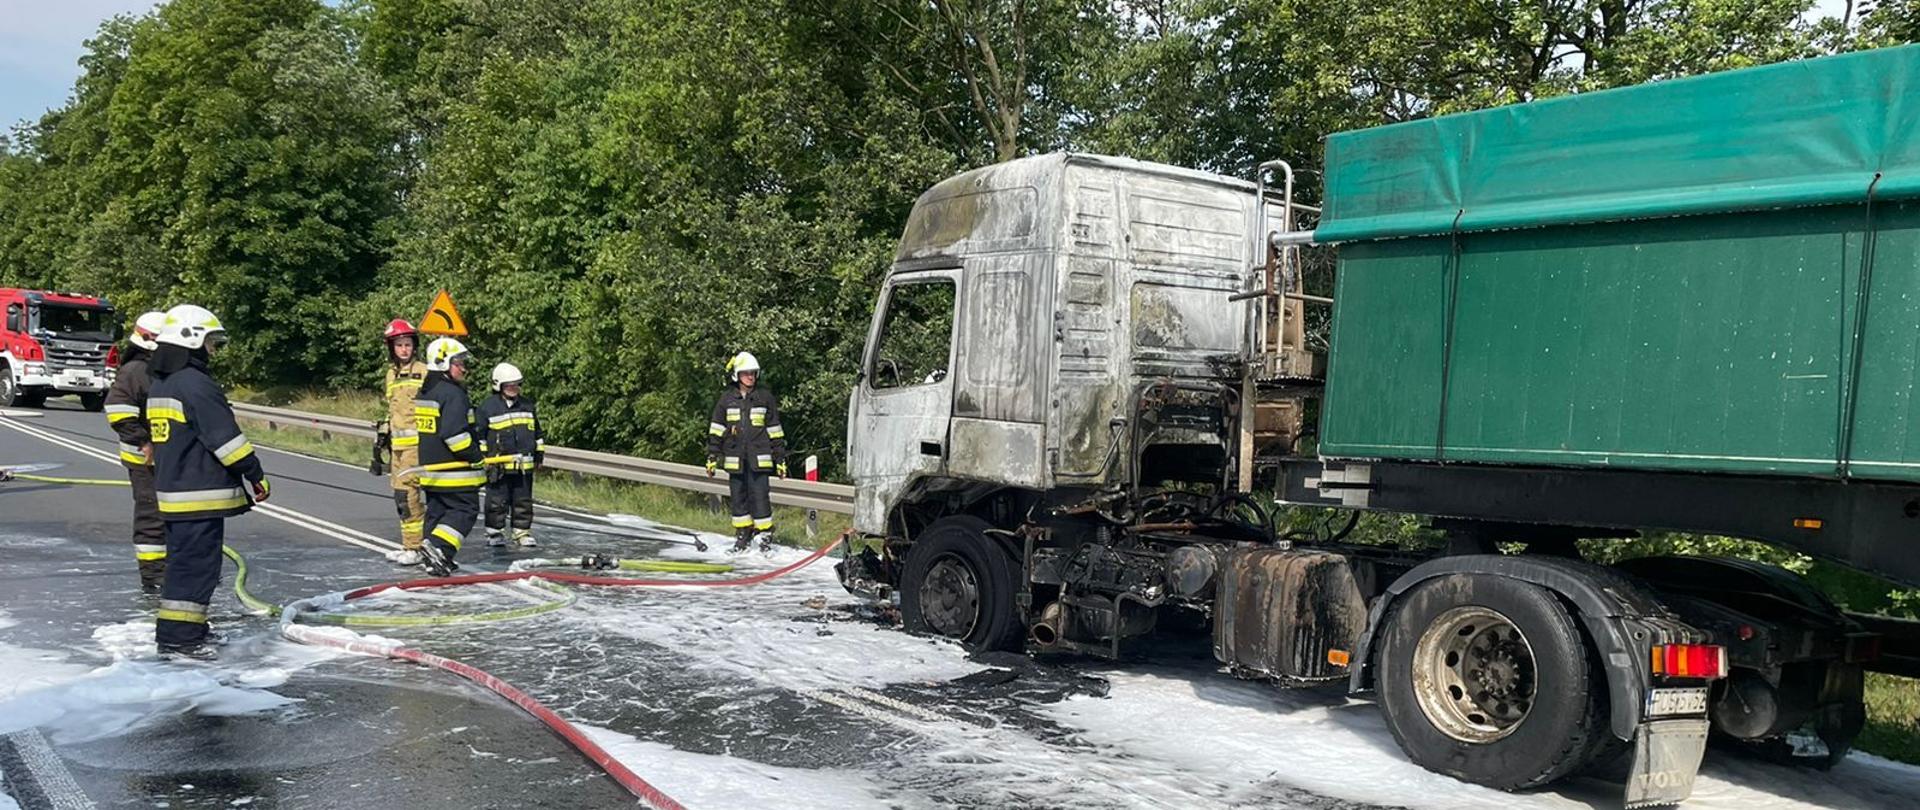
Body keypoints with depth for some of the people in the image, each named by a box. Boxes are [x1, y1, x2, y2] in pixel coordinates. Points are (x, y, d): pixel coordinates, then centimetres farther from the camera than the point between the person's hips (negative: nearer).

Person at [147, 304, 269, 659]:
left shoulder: (160, 384, 15)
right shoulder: (196, 383, -17)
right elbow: (226, 437, -20)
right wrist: (256, 475, -13)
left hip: (172, 489, 10)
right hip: (200, 495, -10)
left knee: (183, 560, 19)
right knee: (197, 563, -6)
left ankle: (174, 629, 29)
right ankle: (179, 636, -3)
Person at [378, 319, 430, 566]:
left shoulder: (424, 372, -6)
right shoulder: (392, 373, 17)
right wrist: (383, 437, 26)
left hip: (417, 442, -8)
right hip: (398, 443, 8)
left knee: (407, 492, -14)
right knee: (401, 495, 11)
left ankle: (415, 547, -9)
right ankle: (409, 545, 20)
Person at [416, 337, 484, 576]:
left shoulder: (424, 393, 15)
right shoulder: (453, 394, -17)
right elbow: (454, 433, -24)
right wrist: (476, 457, -14)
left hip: (429, 467, 9)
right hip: (453, 471, -9)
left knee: (437, 509, 15)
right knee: (465, 509, -3)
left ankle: (436, 558, 17)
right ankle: (437, 547, -16)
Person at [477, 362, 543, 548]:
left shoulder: (527, 405, 12)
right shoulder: (488, 407, -3)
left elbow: (536, 431, 21)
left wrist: (539, 451, 19)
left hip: (524, 465, 4)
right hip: (498, 466, -4)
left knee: (523, 501, 8)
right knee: (497, 502, 3)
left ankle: (522, 533, 16)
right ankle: (495, 533, 15)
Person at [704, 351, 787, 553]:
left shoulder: (765, 397, 4)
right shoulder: (727, 398, 6)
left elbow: (775, 430, 7)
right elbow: (716, 429, 9)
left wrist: (780, 458, 5)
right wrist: (712, 455, 3)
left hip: (758, 458, -2)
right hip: (735, 458, 2)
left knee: (760, 495, -6)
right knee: (738, 497, 7)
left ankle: (766, 535, 2)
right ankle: (742, 535, 17)